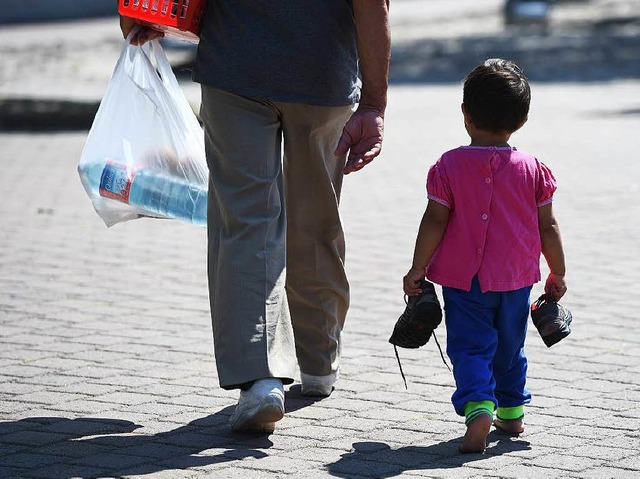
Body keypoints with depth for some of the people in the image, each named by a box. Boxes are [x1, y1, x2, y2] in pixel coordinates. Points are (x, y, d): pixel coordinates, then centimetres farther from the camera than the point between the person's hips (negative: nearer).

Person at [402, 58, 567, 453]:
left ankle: (478, 406, -23)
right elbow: (547, 227, 1)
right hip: (516, 279, 3)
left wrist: (417, 270, -1)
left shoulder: (450, 166, -9)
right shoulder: (532, 169, -3)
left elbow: (435, 221, -9)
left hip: (463, 279, -3)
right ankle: (512, 410, 32)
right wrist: (558, 274, 13)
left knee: (469, 346, 0)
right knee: (510, 347, 21)